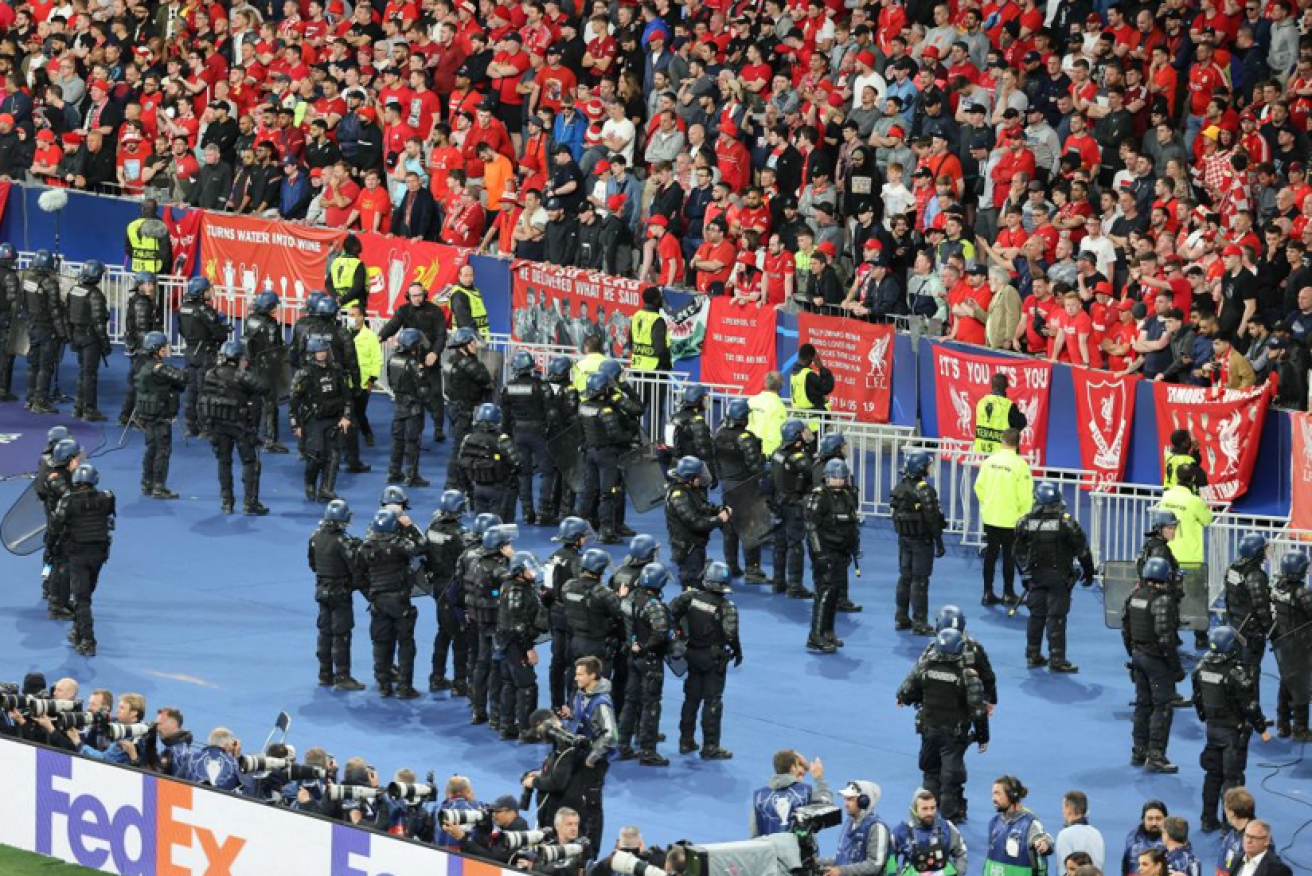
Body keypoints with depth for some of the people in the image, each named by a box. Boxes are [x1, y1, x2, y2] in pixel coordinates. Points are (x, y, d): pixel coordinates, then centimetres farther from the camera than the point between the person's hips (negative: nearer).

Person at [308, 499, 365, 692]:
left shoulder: (316, 537, 0)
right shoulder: (342, 541, -22)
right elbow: (355, 566, -21)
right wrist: (357, 548, -4)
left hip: (322, 589, 7)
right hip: (340, 592, -7)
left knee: (325, 632, 15)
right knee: (341, 634, -2)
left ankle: (325, 675, 23)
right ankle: (342, 677, -1)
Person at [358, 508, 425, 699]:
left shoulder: (366, 546, 1)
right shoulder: (396, 543, -15)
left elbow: (361, 574, 6)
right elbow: (419, 547, -20)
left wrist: (370, 595, 15)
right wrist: (409, 526, -11)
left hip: (377, 600, 5)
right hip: (399, 598, -5)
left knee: (381, 643, 12)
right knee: (405, 642, 4)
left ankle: (383, 685, 14)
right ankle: (404, 687, 2)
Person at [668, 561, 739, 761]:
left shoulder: (691, 596, -6)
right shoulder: (726, 607, -17)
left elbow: (672, 611, -9)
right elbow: (731, 634, -20)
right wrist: (737, 652, -3)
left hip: (693, 654, 4)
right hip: (714, 658, -4)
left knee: (691, 698, 16)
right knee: (712, 702, 2)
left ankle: (686, 741, 23)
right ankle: (710, 747, 3)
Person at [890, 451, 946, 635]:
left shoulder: (899, 488, 3)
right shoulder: (925, 490, -19)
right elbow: (932, 518, -19)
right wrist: (939, 543, -12)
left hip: (904, 538, 7)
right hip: (922, 541, -7)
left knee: (905, 577, 16)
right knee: (919, 581, -2)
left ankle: (901, 618, 23)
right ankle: (919, 622, 0)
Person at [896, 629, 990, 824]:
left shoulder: (924, 667, -11)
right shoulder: (968, 675, -19)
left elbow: (904, 695, -4)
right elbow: (978, 709, -16)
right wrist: (982, 737, -5)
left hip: (928, 728, 3)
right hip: (954, 733, -3)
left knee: (930, 770, 20)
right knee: (952, 775, 8)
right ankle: (951, 813, 16)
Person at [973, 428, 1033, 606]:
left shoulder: (989, 461, -3)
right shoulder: (1020, 464, -15)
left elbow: (979, 486, 3)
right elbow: (1025, 495, -14)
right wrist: (1024, 515, 1)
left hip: (990, 517, 4)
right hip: (1011, 519, -4)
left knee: (990, 555, 12)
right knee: (1009, 556, 7)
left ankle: (988, 593, 15)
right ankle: (1008, 594, 14)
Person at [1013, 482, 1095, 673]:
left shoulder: (1025, 522, -2)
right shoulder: (1066, 522, -11)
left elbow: (1019, 552, 7)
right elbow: (1082, 550, -5)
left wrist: (1025, 572, 21)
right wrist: (1088, 572, 9)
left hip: (1035, 576, 3)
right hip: (1059, 576, -3)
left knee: (1036, 614, 13)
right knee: (1056, 616, -2)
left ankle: (1032, 655, 20)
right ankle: (1056, 659, -4)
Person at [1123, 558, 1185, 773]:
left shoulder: (1134, 596, 5)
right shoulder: (1163, 600, -20)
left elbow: (1125, 628, 12)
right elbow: (1165, 636, -22)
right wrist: (1175, 667, -15)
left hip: (1138, 656, 8)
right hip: (1157, 659, -8)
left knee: (1143, 704, 17)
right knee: (1162, 707, -1)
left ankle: (1139, 753, 24)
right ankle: (1156, 757, -2)